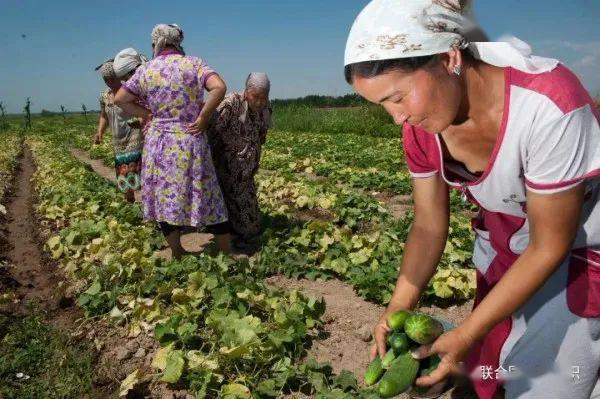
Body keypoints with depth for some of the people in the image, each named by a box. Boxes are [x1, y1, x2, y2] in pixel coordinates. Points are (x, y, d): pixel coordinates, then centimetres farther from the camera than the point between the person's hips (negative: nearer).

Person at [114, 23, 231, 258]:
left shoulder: (145, 70, 2)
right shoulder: (193, 64, -4)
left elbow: (120, 99, 7)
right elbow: (219, 88, -19)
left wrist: (146, 115, 10)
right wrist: (203, 117, -11)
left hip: (159, 144, 2)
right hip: (190, 143, -1)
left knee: (165, 199, 13)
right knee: (207, 199, 7)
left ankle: (178, 255, 23)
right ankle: (226, 253, 17)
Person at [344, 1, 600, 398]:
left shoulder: (547, 106, -35)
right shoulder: (422, 123, -17)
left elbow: (551, 246, -26)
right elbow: (429, 225, -8)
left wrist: (467, 335, -26)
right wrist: (400, 305, -21)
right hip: (505, 249, 5)